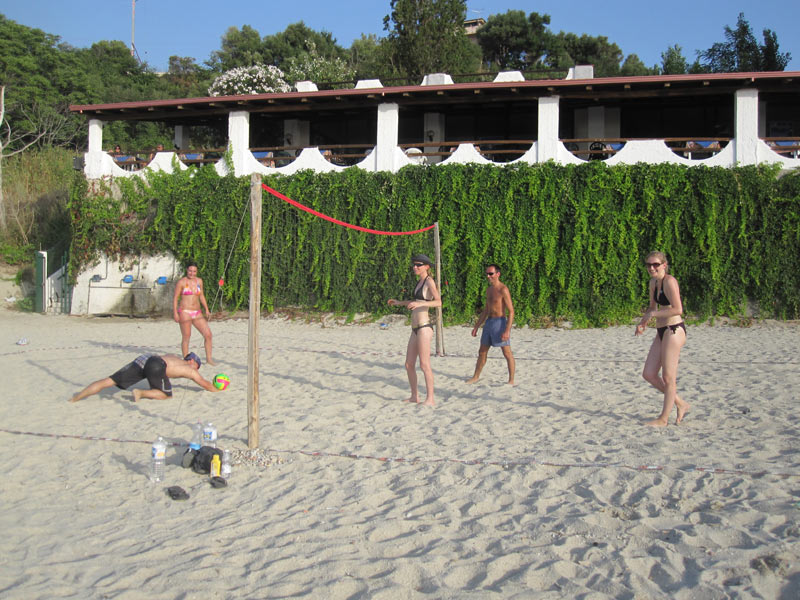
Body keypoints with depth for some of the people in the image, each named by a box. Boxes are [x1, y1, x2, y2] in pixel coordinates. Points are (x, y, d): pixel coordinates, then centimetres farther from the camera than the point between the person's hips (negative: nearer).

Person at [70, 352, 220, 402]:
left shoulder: (173, 357, 39)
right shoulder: (190, 370, 22)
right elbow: (205, 384, 30)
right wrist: (216, 389, 48)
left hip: (143, 359, 7)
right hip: (156, 366, -7)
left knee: (108, 381, 4)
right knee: (166, 395, 9)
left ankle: (75, 398, -3)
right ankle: (141, 393, -13)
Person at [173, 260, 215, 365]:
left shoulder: (199, 281, 11)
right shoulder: (181, 282, -3)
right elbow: (175, 298, -2)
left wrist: (206, 310, 14)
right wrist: (175, 313, -10)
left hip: (197, 313, 5)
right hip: (185, 312, -5)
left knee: (208, 334, -4)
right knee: (186, 337, -1)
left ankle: (209, 358, 5)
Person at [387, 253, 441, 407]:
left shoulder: (429, 281, -9)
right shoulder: (420, 281, 17)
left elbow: (438, 302, -22)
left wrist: (419, 304, -34)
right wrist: (400, 303, 34)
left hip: (424, 328, -9)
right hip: (415, 329, 9)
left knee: (424, 364, -8)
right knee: (409, 364, 11)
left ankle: (430, 399, -3)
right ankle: (414, 396, 22)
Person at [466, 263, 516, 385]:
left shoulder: (503, 289, -13)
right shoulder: (489, 289, 13)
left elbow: (511, 311, -16)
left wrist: (507, 330, -23)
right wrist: (476, 327, 20)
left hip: (500, 322, -8)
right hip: (489, 322, 8)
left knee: (507, 353, -2)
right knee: (482, 352, 15)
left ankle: (511, 380, 6)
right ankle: (475, 377, 27)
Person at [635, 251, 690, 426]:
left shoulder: (669, 281, -14)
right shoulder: (653, 282, 12)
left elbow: (678, 309, -23)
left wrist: (652, 314, -15)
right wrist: (643, 321, 8)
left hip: (674, 331, -10)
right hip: (661, 332, 10)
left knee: (668, 377, -1)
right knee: (648, 374, 8)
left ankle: (664, 418, 11)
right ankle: (681, 404, 23)